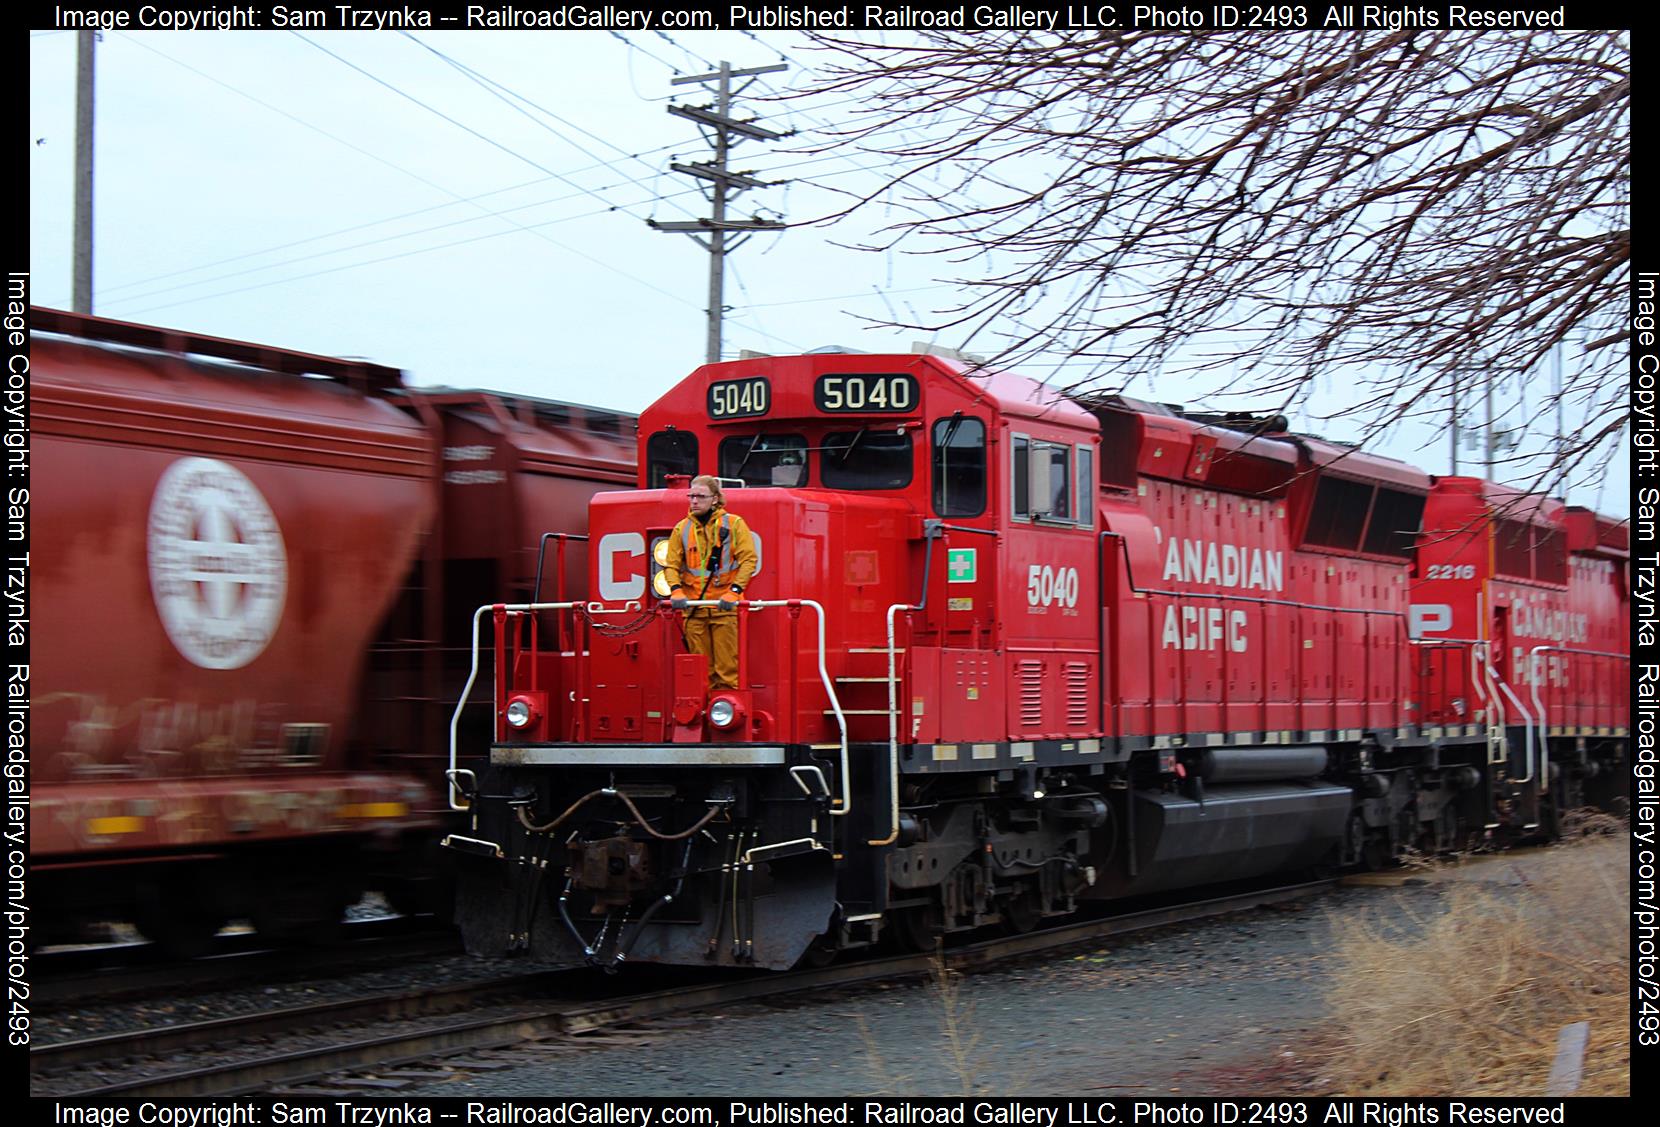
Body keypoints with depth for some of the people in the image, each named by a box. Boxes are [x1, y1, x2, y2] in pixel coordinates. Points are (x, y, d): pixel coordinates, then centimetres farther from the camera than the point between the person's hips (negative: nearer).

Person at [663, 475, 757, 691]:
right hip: (693, 608, 3)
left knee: (727, 664, -5)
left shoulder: (734, 524, 3)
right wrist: (676, 590, -10)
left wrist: (734, 591, -15)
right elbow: (672, 564, 9)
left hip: (725, 607, -3)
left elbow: (748, 559, -3)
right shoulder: (682, 528, 11)